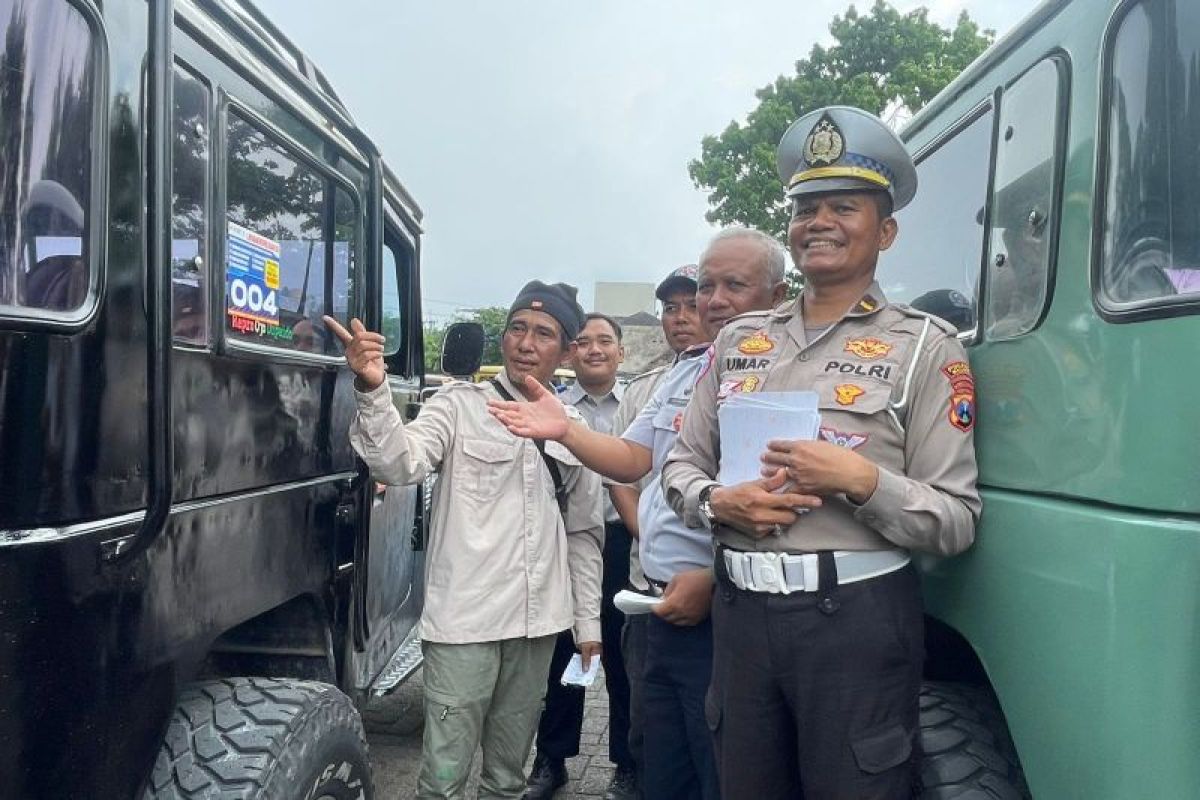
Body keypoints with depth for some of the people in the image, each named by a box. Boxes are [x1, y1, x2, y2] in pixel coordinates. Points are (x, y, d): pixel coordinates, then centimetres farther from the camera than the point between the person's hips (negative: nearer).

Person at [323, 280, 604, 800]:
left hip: (538, 622, 4)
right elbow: (399, 464, -22)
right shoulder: (460, 405, -4)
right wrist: (373, 390, -37)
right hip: (465, 620, -4)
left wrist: (587, 619, 13)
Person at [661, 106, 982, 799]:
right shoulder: (740, 338, 10)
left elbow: (957, 522, -6)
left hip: (857, 619, -4)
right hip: (742, 612, 5)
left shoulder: (925, 346, -3)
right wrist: (720, 503, -8)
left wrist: (861, 480, -21)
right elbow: (682, 464, 13)